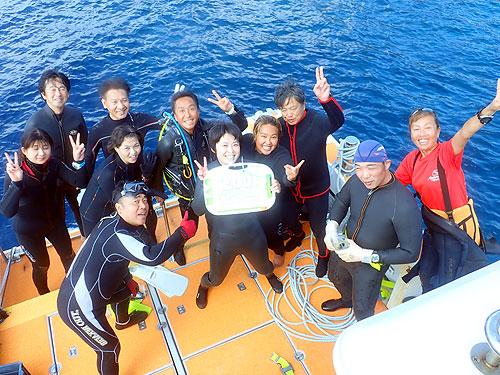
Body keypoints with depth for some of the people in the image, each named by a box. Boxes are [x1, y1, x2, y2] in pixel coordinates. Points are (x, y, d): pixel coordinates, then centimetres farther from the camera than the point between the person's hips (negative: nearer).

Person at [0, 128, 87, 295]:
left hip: (55, 221, 4)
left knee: (68, 254, 22)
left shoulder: (53, 165, -19)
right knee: (41, 265, 16)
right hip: (28, 230, -3)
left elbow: (80, 182, -27)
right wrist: (16, 183, -55)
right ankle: (44, 295, 47)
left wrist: (79, 161, -45)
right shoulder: (16, 173, -30)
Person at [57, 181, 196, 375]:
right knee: (110, 348, 6)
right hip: (78, 308, -10)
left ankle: (123, 321, 65)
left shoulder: (115, 222, -3)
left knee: (124, 292, 33)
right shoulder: (117, 236, -31)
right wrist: (182, 233, -33)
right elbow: (152, 257, -41)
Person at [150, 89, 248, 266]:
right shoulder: (169, 141, -28)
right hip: (188, 194, -3)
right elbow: (156, 169, -12)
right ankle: (178, 246, 50)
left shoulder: (207, 127, -20)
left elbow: (241, 125, -13)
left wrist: (230, 110, -33)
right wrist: (158, 192, 2)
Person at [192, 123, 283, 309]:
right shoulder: (207, 172, -18)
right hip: (222, 238, -1)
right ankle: (203, 285, 58)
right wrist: (204, 184, -39)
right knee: (216, 279, 21)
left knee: (263, 267, 28)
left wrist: (274, 190, -29)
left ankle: (270, 274, 66)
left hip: (252, 234, 2)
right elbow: (198, 210, -24)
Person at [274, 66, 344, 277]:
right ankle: (298, 235, 61)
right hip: (290, 189, 4)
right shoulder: (279, 126, -12)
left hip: (316, 190, -4)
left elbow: (338, 121, -48)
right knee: (288, 220, 23)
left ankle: (323, 255, 44)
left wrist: (326, 100, -67)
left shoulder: (316, 122, -26)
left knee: (318, 227, 11)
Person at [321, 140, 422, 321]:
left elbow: (411, 253, -27)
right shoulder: (356, 181, -20)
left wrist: (364, 255, -29)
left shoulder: (404, 206, -37)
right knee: (336, 277, 35)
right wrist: (332, 226, -14)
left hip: (371, 264, -5)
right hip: (344, 248, 6)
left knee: (362, 309, 19)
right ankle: (347, 299, 70)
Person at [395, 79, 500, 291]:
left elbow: (465, 133, -44)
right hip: (433, 225, 6)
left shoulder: (447, 153, -23)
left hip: (458, 227, -6)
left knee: (449, 283, 7)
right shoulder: (412, 159, -5)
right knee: (427, 274, 25)